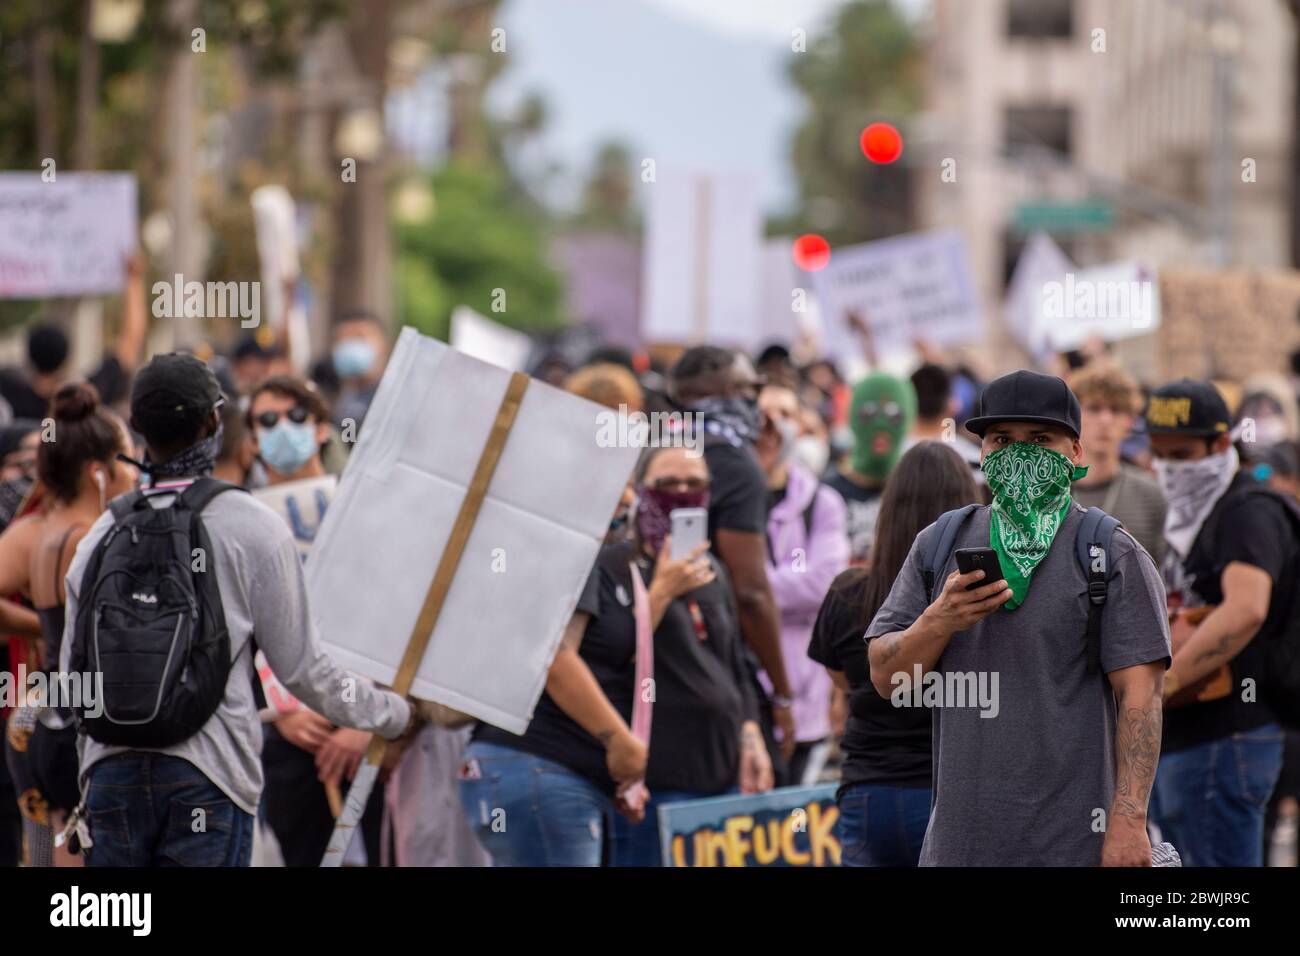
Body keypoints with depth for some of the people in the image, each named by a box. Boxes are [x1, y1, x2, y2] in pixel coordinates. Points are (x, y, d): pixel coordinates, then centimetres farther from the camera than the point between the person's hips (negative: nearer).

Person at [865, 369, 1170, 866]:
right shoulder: (939, 546, 12)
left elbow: (1138, 695, -8)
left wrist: (1129, 822, -17)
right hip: (959, 838, 4)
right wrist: (939, 621, -12)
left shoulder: (1115, 557, 0)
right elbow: (886, 678, 8)